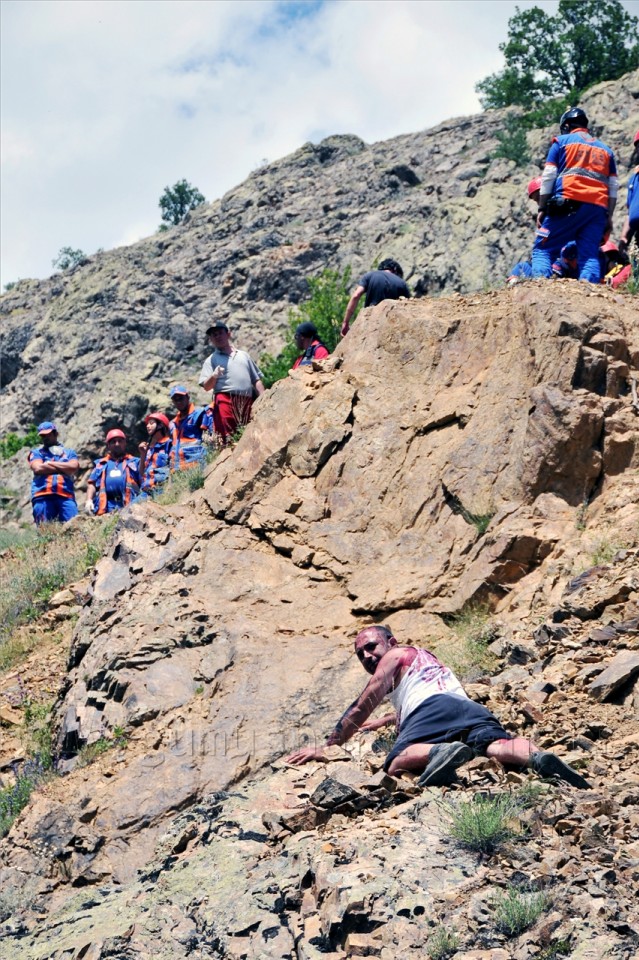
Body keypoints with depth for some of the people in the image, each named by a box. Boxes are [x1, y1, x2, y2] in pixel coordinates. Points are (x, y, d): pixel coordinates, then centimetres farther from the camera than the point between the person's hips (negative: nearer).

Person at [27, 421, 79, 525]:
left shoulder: (69, 452, 22)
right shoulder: (36, 452, 20)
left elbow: (73, 467, 2)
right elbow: (38, 468, 0)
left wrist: (50, 463, 5)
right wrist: (64, 468, 5)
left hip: (66, 496, 1)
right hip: (42, 496, -1)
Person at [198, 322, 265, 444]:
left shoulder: (243, 355, 25)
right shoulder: (211, 360, 14)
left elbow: (256, 380, 22)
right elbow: (207, 386, 3)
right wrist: (214, 376, -19)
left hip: (247, 402, 4)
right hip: (225, 401, -4)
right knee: (227, 439, -16)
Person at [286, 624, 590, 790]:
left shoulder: (396, 655, 21)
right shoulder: (425, 657, 45)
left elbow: (361, 708, 18)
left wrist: (327, 748, 24)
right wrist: (383, 720, 79)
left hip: (434, 707, -7)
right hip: (472, 709, 7)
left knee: (397, 762, -25)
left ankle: (441, 752, -55)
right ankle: (537, 756, -55)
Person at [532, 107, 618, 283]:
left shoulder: (561, 142, 14)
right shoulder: (606, 150, 26)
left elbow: (548, 178, 4)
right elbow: (613, 188, 16)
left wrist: (542, 209, 5)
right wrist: (609, 217, 15)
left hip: (569, 203, -4)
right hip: (598, 208, 4)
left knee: (542, 249, -4)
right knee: (590, 256, 1)